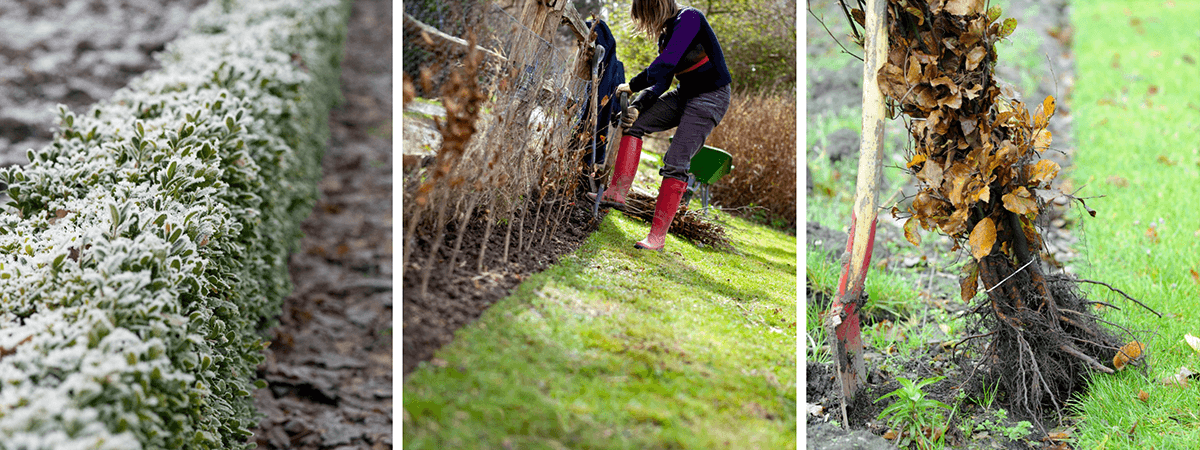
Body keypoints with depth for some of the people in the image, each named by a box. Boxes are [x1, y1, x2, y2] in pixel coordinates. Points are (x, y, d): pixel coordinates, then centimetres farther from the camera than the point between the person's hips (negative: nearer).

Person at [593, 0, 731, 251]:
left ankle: (658, 235, -14)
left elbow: (665, 64, -26)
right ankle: (617, 192, -4)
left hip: (710, 98, -9)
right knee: (635, 123, 0)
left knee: (675, 163, -16)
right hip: (684, 95, 9)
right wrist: (638, 106, -5)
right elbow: (660, 81, 10)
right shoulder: (667, 34, 11)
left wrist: (633, 86, -14)